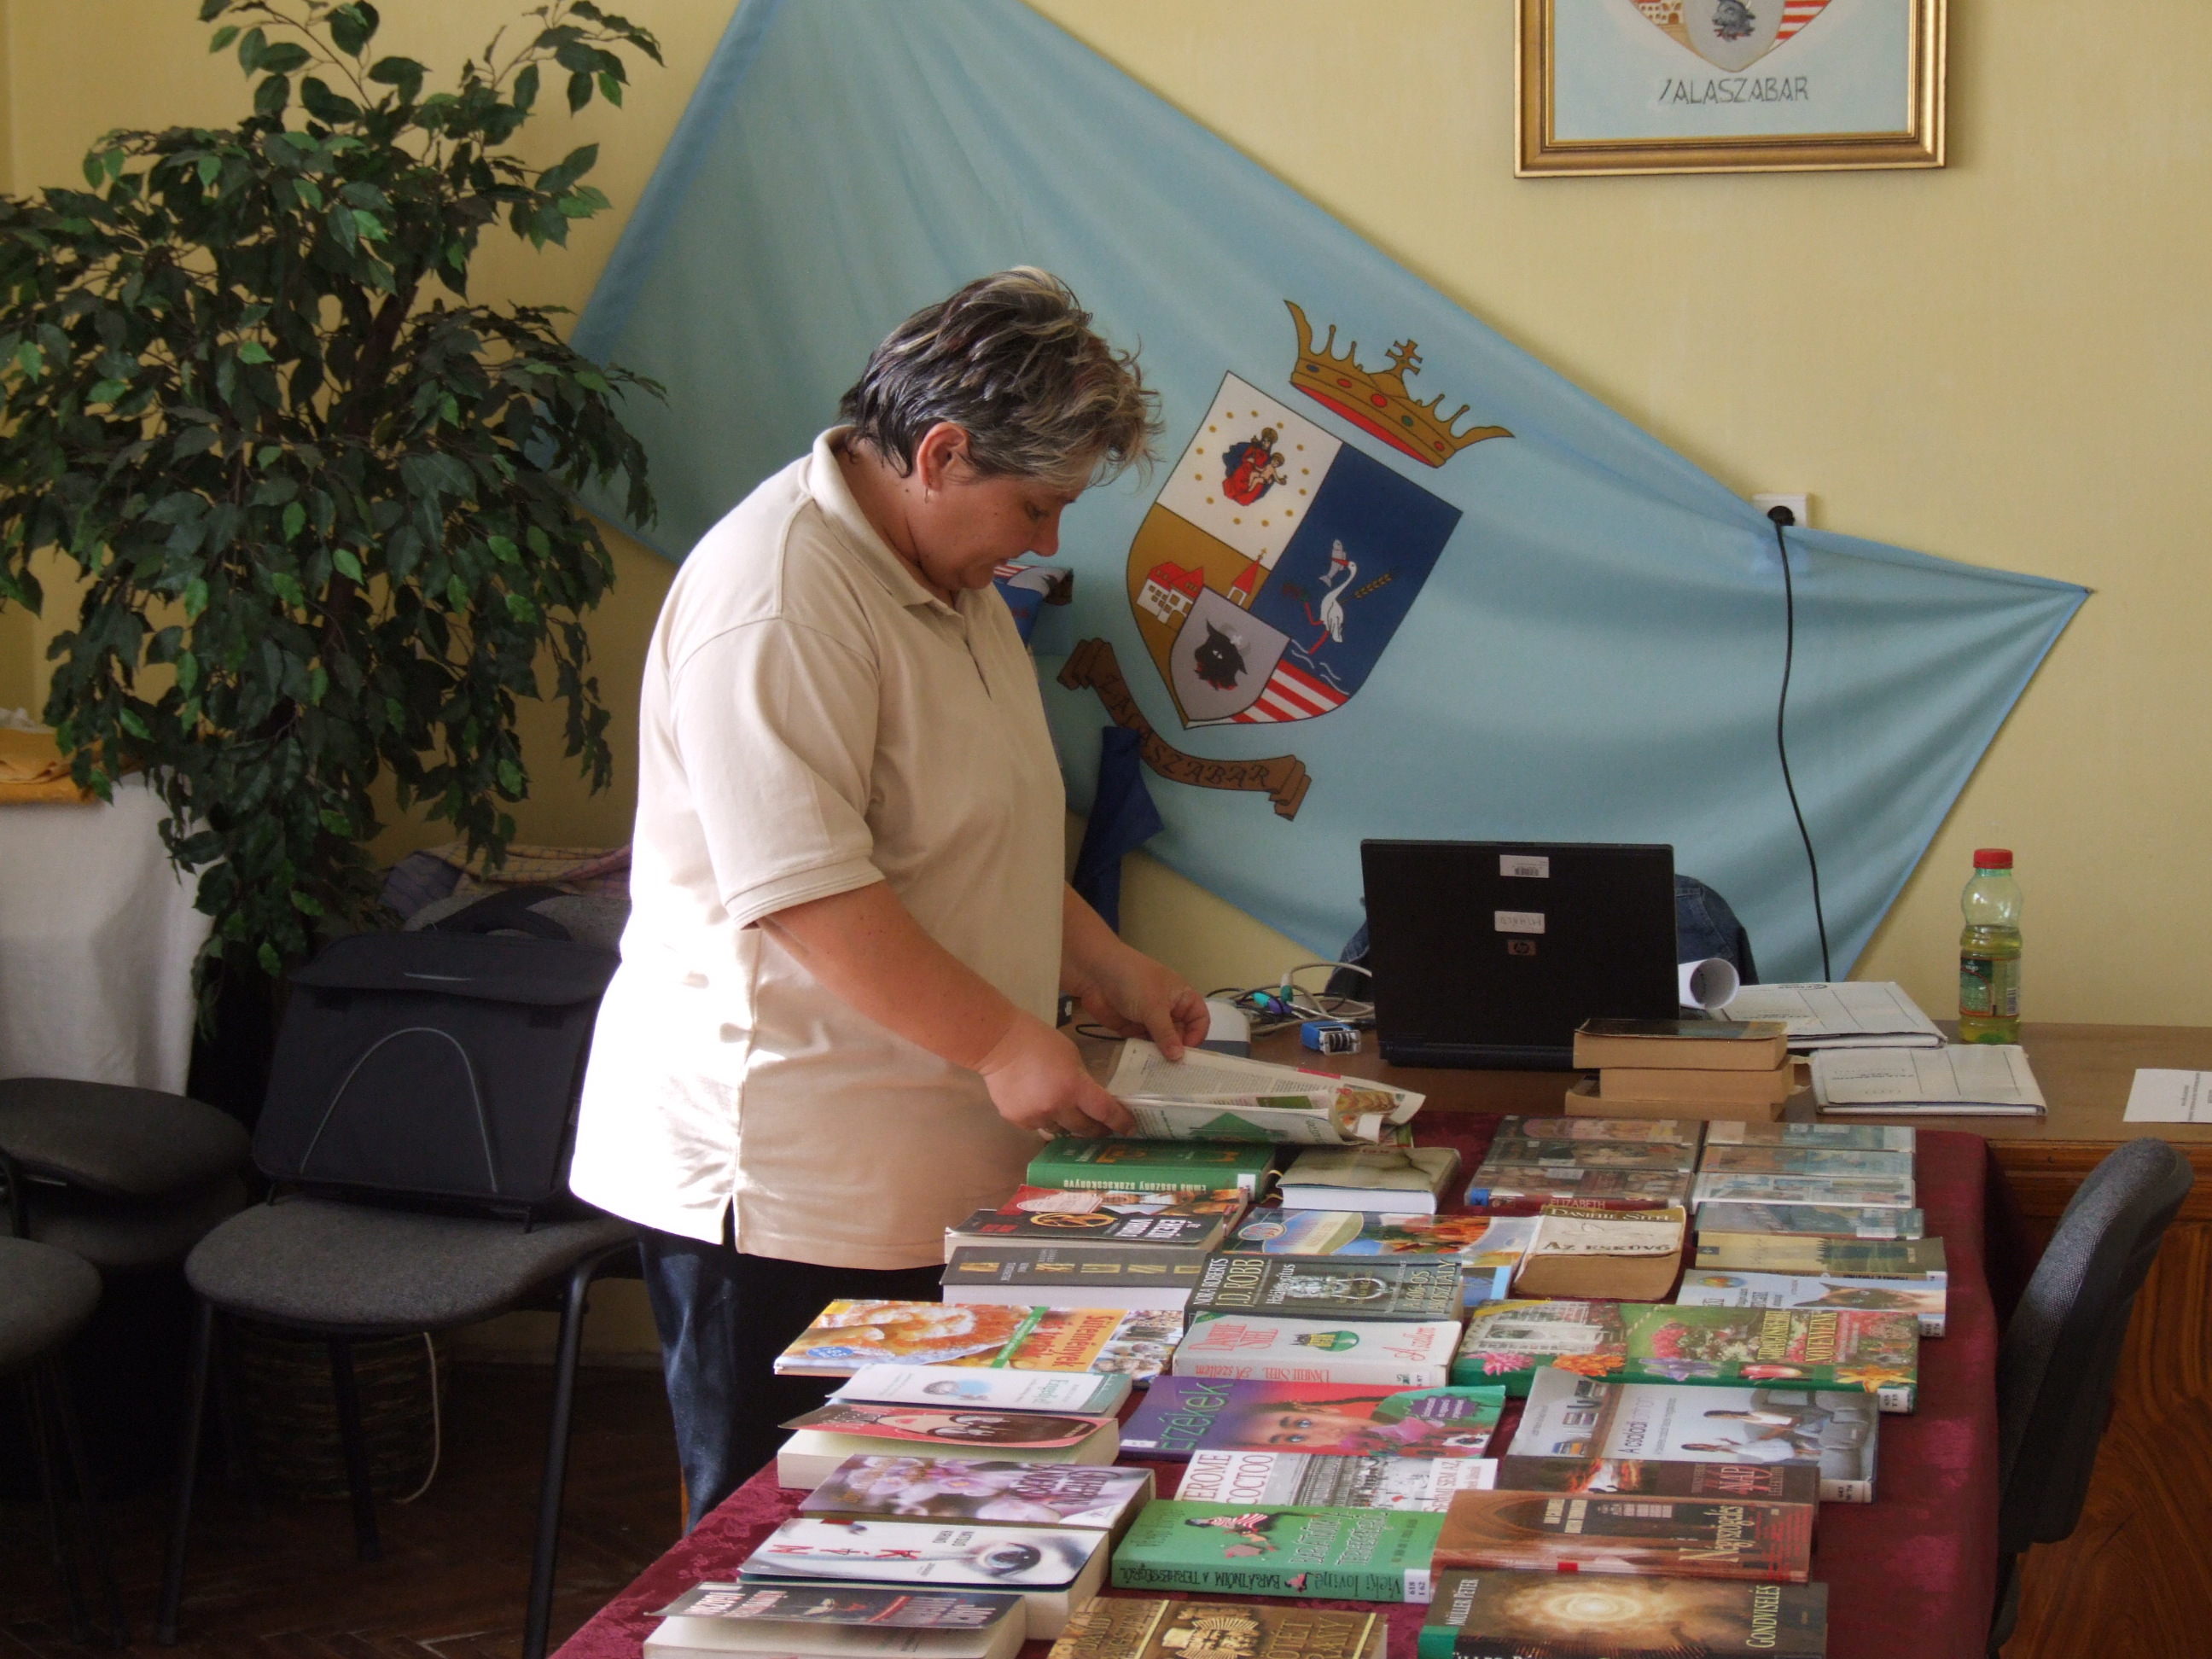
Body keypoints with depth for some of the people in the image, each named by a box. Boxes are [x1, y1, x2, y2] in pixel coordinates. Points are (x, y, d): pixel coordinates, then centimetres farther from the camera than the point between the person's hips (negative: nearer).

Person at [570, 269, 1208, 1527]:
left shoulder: (948, 583, 15)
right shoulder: (779, 598, -19)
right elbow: (805, 894, -25)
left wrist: (1106, 972, 16)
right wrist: (1002, 1042, -21)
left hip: (921, 1175, 10)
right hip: (786, 1182, -10)